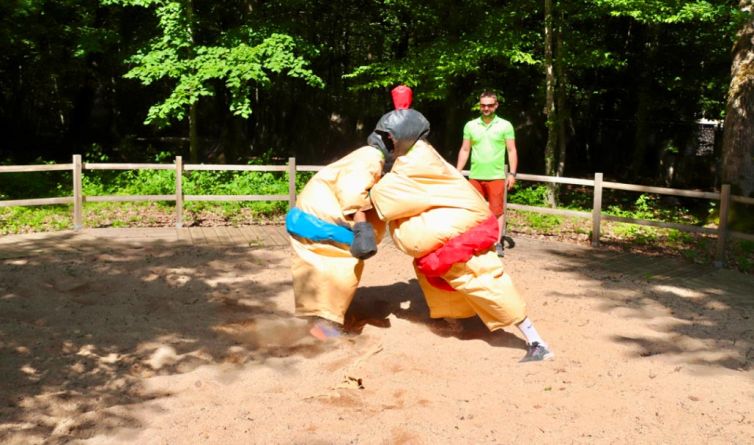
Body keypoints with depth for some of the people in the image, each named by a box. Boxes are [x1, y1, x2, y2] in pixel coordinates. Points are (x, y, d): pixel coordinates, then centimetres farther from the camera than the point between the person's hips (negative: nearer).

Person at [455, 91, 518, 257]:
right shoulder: (470, 125, 8)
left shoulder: (505, 125, 2)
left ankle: (497, 244, 1)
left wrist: (512, 173, -7)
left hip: (496, 176, -2)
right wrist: (457, 173, 6)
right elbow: (464, 150, 11)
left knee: (497, 210, -3)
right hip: (475, 176, 3)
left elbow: (512, 150, 1)